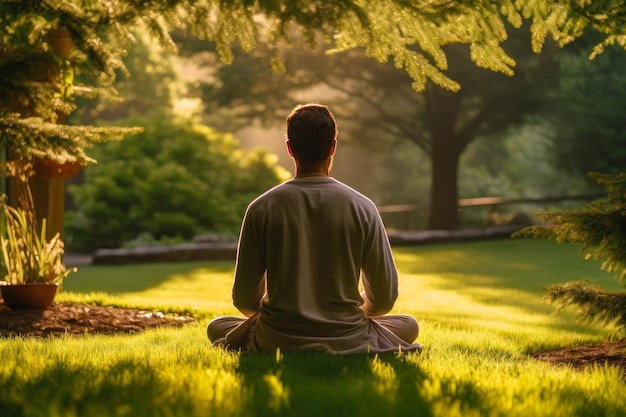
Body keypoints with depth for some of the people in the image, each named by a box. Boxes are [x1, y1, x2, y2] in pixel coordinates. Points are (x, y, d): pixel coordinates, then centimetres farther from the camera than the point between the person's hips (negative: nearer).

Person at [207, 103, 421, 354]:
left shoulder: (261, 209, -6)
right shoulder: (362, 208, -6)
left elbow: (244, 300, 0)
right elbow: (384, 298, 0)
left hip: (276, 342, 0)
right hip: (348, 342, 0)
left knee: (217, 327, 29)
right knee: (409, 325, 28)